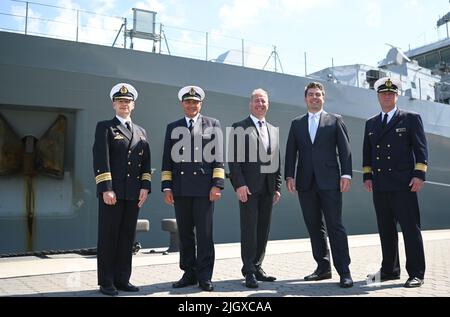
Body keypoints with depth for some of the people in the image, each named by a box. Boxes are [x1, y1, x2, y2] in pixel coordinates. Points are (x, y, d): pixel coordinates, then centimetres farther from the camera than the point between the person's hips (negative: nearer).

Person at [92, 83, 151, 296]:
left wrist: (145, 187, 1)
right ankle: (106, 282, 9)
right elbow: (101, 160, -8)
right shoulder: (105, 127, 3)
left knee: (127, 237, 8)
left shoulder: (141, 132, 18)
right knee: (108, 237, 1)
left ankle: (122, 279, 16)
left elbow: (146, 164, 14)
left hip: (133, 194, 5)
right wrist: (106, 189, -16)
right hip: (111, 192, -4)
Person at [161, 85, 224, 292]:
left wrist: (217, 184, -7)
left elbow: (218, 157, 3)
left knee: (204, 234, 0)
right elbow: (167, 159, 10)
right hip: (180, 189, 3)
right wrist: (166, 187, 2)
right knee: (185, 234, 8)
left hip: (204, 187, -2)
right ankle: (189, 274, 19)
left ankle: (204, 277, 8)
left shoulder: (213, 125, 9)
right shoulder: (173, 128, 14)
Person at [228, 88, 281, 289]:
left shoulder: (273, 131, 18)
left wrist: (277, 187, 10)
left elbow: (276, 161, 17)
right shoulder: (239, 128, 1)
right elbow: (234, 159, -6)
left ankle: (257, 267, 18)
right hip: (248, 188, -5)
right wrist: (239, 184, -15)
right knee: (249, 229, -4)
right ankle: (249, 271, 3)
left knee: (263, 230, 8)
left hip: (267, 189, 6)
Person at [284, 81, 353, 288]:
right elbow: (291, 152, 9)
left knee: (335, 226, -5)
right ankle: (323, 267, 18)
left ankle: (344, 271, 0)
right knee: (314, 227, 8)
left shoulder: (335, 121, 8)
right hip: (306, 183, 3)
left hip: (329, 181, -3)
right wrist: (289, 176, -2)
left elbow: (344, 149, 2)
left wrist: (346, 174, -8)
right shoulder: (296, 124, 15)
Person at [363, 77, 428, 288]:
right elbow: (367, 152, 18)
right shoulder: (371, 123, 17)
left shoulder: (411, 119, 4)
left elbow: (420, 148, -2)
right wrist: (367, 176, 9)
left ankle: (416, 274, 5)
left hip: (403, 184, -4)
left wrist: (419, 175, -11)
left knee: (410, 228, -3)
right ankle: (389, 270, 20)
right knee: (385, 229, 10)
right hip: (380, 185, 5)